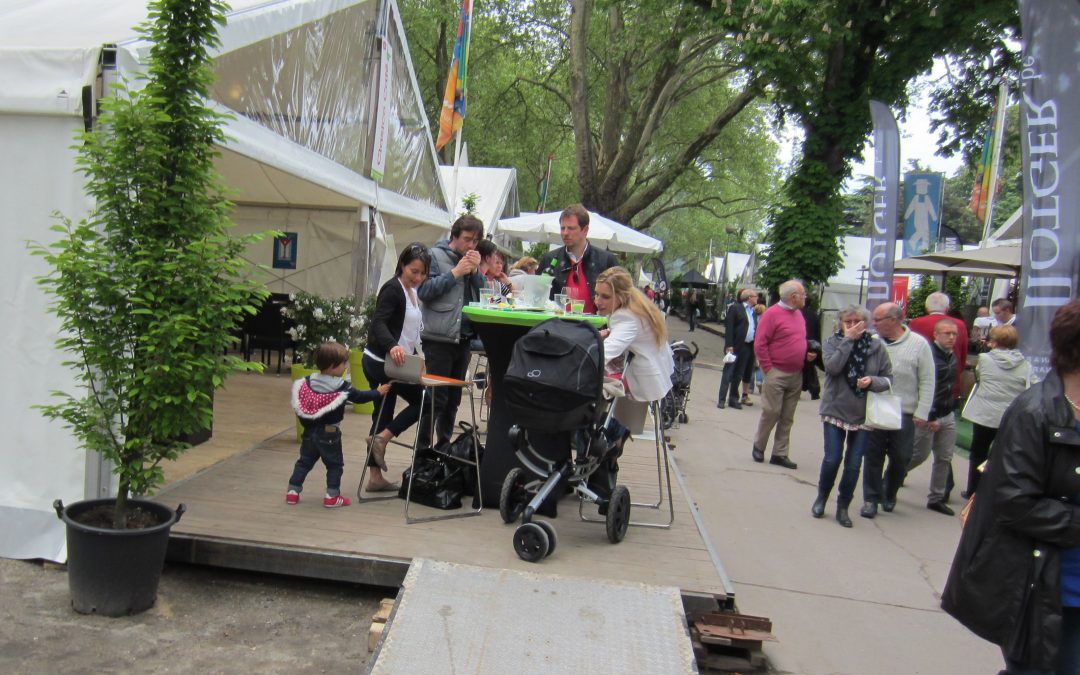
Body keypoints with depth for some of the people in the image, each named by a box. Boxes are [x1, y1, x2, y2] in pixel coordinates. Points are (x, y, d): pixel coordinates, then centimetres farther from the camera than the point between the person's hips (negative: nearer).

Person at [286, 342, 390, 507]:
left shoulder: (307, 382, 0)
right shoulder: (342, 388, -15)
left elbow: (299, 408, 6)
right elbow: (360, 397, -3)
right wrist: (378, 392, 10)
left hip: (309, 432, 5)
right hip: (329, 434, -5)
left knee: (304, 461, 17)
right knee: (334, 464, 8)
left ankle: (293, 491, 19)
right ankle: (332, 496, 8)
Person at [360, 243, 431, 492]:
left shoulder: (411, 292, 15)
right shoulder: (392, 289, -13)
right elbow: (379, 322, -27)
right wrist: (392, 346, -44)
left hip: (390, 363, 9)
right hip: (381, 362, -9)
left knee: (383, 416, 9)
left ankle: (376, 477, 14)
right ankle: (381, 439, -7)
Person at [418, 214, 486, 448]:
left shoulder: (472, 260, 16)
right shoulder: (435, 256, -3)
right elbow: (424, 290, -14)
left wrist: (475, 271, -4)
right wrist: (455, 273, -12)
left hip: (464, 339, 7)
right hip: (439, 339, -6)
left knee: (453, 399, 13)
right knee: (436, 398, -5)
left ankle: (444, 445, 24)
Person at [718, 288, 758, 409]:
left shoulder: (754, 311, 15)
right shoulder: (735, 308, -4)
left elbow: (755, 328, 15)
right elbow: (729, 327, -9)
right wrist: (729, 345, -17)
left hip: (748, 347, 6)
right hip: (735, 346, -6)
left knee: (739, 374, 10)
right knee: (728, 372, -3)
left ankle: (733, 399, 17)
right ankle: (721, 399, 0)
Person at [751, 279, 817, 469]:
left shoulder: (798, 315, 13)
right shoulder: (772, 314, -10)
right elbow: (760, 344, -13)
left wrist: (808, 353, 6)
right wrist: (768, 368, -14)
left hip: (796, 375, 7)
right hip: (777, 374, -7)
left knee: (787, 418, 8)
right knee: (771, 413, -3)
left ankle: (780, 454, 14)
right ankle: (758, 447, 17)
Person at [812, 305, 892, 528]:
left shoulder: (877, 346, -2)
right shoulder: (833, 342, -3)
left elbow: (888, 378, 2)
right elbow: (832, 367, -20)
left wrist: (872, 381, -18)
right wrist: (848, 340, -19)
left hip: (862, 414, 1)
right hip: (835, 410, -1)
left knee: (854, 464, 5)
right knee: (832, 459, -3)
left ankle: (843, 507, 22)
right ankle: (822, 497, 24)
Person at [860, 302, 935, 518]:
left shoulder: (919, 344, -4)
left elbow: (927, 382, -2)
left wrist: (922, 412, -5)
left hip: (904, 414, -1)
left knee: (900, 458, 8)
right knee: (872, 456, 3)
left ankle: (889, 494, 30)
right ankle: (871, 498, 16)